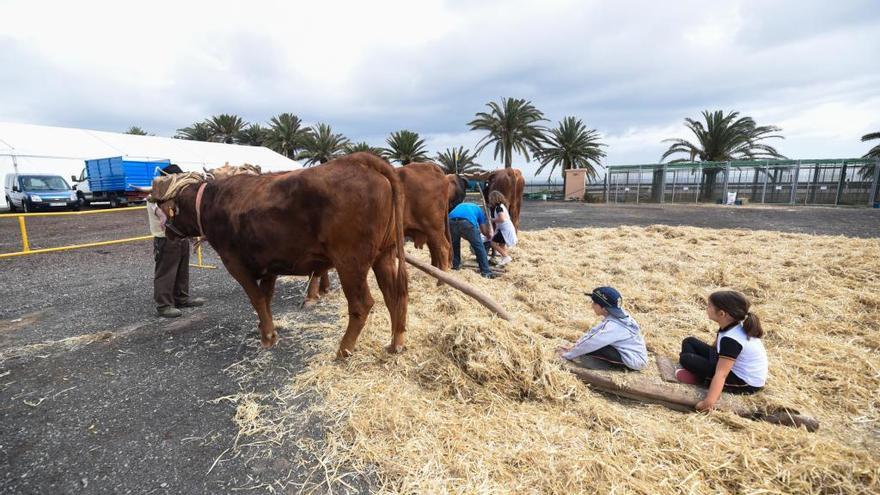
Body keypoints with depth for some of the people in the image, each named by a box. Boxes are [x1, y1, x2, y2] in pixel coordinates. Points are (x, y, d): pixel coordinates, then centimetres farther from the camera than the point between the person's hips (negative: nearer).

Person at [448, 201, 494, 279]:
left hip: (451, 220, 4)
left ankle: (455, 265, 38)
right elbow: (484, 231, 31)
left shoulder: (460, 206, 44)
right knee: (479, 247, 9)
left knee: (454, 244, 30)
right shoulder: (479, 210, 34)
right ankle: (486, 272, 7)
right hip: (467, 222, -3)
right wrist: (489, 234, 55)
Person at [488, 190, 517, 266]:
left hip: (505, 229, -11)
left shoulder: (498, 207, -16)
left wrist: (493, 220, -14)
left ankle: (506, 257, -8)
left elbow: (502, 219, -29)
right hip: (508, 228, 11)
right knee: (501, 244, 23)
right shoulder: (501, 206, 15)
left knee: (493, 242, -10)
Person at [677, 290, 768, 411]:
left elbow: (721, 374, -36)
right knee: (689, 342, 6)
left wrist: (709, 402, -39)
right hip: (736, 366, 9)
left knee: (686, 359, -23)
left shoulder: (731, 339, -31)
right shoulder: (734, 324, -4)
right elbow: (716, 348, 10)